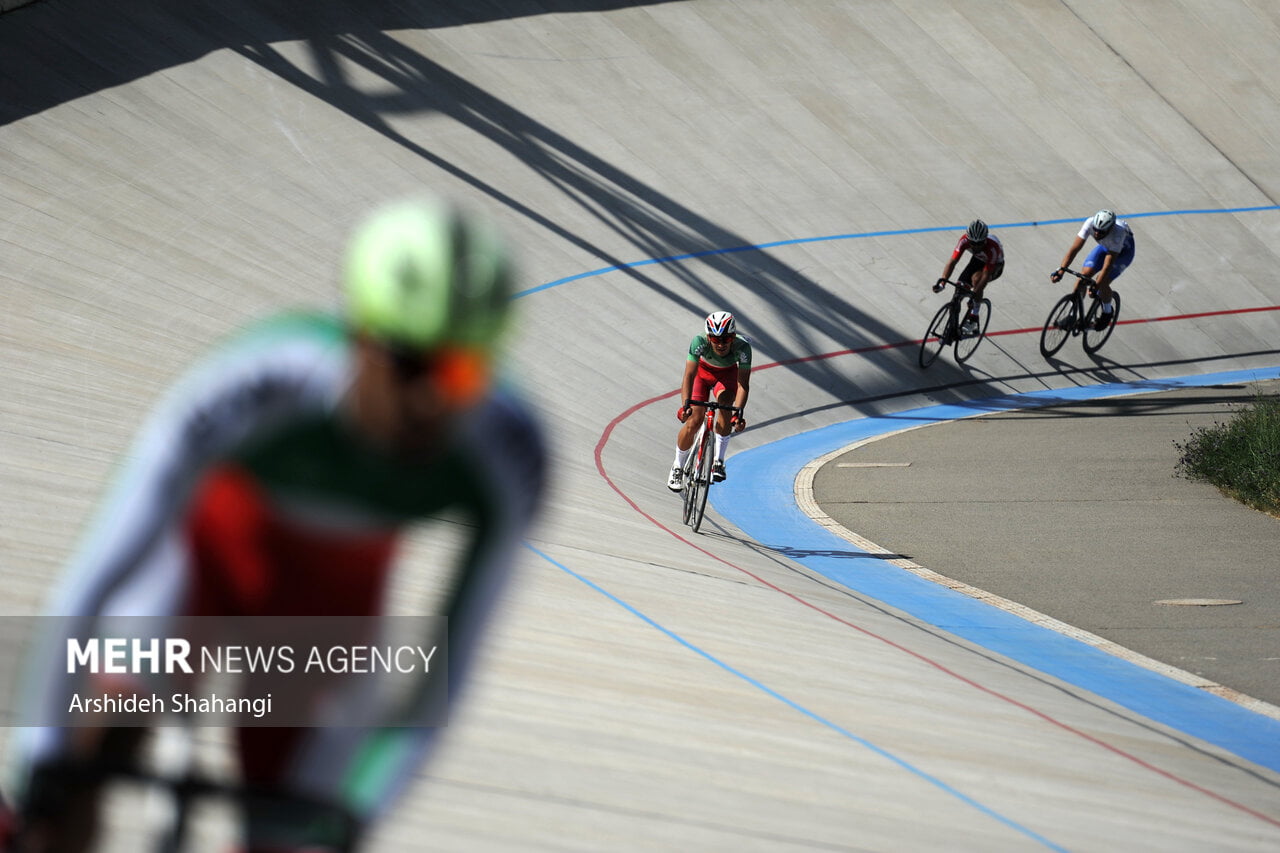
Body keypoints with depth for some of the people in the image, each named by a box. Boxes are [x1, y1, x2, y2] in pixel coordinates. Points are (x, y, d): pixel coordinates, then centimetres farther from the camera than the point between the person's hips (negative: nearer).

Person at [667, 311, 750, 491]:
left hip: (727, 374, 0)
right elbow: (689, 375, -41)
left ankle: (718, 461, -19)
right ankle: (678, 466, 14)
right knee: (693, 422, -12)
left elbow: (743, 384, -38)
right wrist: (685, 404, -56)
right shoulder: (699, 342, -37)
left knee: (725, 401, -31)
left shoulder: (742, 346, -36)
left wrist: (739, 412, -53)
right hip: (703, 371, 0)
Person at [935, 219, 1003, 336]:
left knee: (976, 278, -34)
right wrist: (942, 281, -46)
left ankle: (973, 320, -23)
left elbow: (986, 274, -40)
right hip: (977, 260, 5)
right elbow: (952, 261, -34)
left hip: (995, 265, -5)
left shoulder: (992, 247, -40)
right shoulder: (964, 240, -30)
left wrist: (976, 293, -48)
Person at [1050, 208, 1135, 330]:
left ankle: (1107, 312, 11)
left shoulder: (1117, 234, -43)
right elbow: (1075, 248, -33)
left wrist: (1096, 286, -45)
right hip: (1104, 246, 4)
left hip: (1123, 250, -4)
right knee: (1084, 274, -15)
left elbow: (1107, 266, -41)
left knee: (1102, 282, -20)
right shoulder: (1090, 223, -33)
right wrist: (1061, 269, -42)